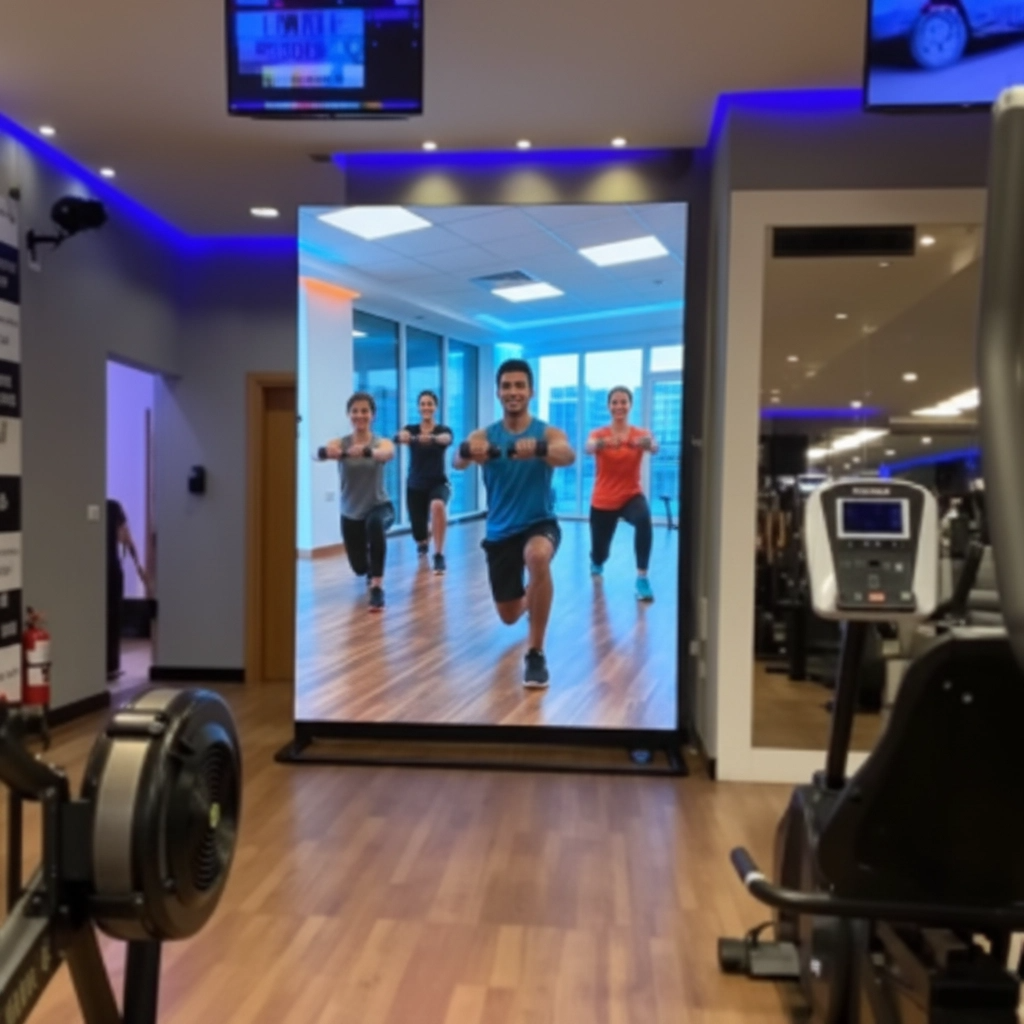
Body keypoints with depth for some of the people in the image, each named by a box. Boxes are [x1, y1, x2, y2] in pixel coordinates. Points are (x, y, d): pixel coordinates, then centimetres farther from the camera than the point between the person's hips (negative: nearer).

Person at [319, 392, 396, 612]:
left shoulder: (382, 442, -12)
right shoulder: (340, 443, -8)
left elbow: (388, 453, -38)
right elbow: (326, 451, -32)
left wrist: (367, 451, -60)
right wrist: (327, 452, -57)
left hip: (379, 507, -3)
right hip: (350, 513, 3)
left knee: (375, 523, -40)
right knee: (360, 567, 14)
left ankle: (377, 588, -33)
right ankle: (373, 571, 55)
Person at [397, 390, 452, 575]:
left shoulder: (443, 429, -6)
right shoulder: (411, 428, -1)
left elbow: (446, 438, -31)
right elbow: (403, 435, -25)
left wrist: (432, 438, -54)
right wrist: (404, 437, -51)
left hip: (438, 483, -2)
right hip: (415, 485, 2)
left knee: (437, 506, -38)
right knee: (419, 537, 8)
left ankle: (439, 556, -27)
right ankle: (424, 540, 50)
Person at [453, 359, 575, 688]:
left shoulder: (548, 433, -9)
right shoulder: (484, 435, -4)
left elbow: (568, 455, -32)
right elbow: (457, 462, -24)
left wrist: (538, 450, -54)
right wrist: (469, 452, -49)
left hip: (540, 523, -3)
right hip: (499, 531, 3)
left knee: (538, 557, -40)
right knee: (509, 616, 14)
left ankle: (536, 653, -25)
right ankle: (529, 599, 55)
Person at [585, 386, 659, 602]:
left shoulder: (640, 434, -5)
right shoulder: (599, 433, -6)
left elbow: (654, 447, -29)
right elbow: (589, 448, -31)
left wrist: (647, 443, -54)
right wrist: (603, 444, -55)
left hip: (631, 496, -1)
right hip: (602, 501, 1)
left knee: (644, 519, -37)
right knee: (599, 555, 11)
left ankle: (642, 578, -29)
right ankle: (596, 563, 52)